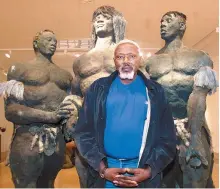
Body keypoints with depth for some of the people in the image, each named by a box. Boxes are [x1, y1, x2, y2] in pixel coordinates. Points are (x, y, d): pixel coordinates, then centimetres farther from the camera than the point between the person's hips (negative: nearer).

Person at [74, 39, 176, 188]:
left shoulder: (155, 92, 2)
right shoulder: (98, 89, 1)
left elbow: (167, 138, 1)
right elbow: (84, 132, -2)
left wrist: (150, 170, -9)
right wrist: (102, 168, -10)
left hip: (142, 171, 0)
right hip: (105, 170, 0)